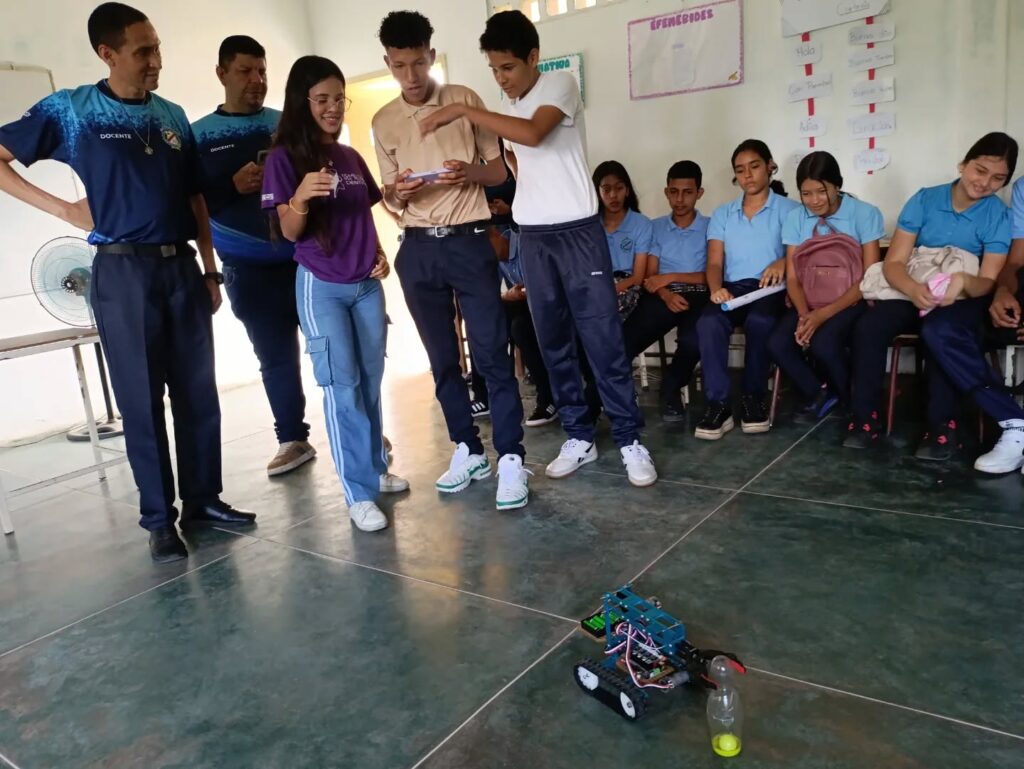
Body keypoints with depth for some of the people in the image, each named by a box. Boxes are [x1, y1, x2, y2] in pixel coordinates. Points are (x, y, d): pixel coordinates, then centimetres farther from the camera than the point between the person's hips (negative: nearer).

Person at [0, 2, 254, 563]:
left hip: (181, 266, 4)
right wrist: (61, 207, -6)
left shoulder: (172, 116, 11)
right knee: (141, 400, 2)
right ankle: (159, 520, 13)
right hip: (122, 270, -4)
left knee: (199, 391, 7)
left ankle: (203, 499, 20)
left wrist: (209, 269, 10)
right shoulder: (70, 110, -1)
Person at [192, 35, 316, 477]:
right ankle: (292, 439, 19)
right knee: (275, 357, 7)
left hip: (307, 256, 0)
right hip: (249, 270, 0)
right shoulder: (199, 136, 5)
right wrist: (234, 185, -15)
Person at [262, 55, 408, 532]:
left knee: (371, 381, 11)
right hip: (321, 287, -6)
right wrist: (301, 198, -29)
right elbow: (289, 231, -9)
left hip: (366, 284, 6)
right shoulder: (285, 158, -6)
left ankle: (376, 469, 25)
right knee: (342, 387, -6)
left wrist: (379, 253, 2)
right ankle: (359, 494, -1)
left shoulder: (352, 158, 12)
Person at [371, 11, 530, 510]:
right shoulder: (383, 122, 10)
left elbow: (498, 171, 5)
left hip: (469, 242, -3)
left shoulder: (464, 99, 3)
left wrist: (468, 173, -17)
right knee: (442, 358, 8)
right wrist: (397, 194, -12)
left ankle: (511, 459, -1)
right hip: (417, 249, 3)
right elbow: (389, 198, 12)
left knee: (491, 354, -7)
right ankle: (467, 450, 20)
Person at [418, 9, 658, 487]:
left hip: (578, 231, -6)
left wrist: (463, 111, -22)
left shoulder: (560, 85, -6)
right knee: (553, 343, 7)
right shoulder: (506, 110, 14)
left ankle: (629, 441, 5)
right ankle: (579, 437, 18)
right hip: (531, 238, 6)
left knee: (602, 340, -5)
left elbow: (533, 133, -26)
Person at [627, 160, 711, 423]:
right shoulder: (655, 227, 17)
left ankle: (671, 389, -5)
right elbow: (649, 277, 7)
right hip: (663, 296, 1)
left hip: (697, 295, -1)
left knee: (693, 340, -35)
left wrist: (671, 277, -9)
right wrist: (667, 294, -16)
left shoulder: (710, 227, 11)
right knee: (625, 339, -27)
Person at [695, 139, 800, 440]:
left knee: (759, 321, -37)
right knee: (708, 322, -32)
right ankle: (718, 404, -27)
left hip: (769, 289, -2)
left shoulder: (789, 209, 11)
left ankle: (754, 398, -15)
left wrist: (783, 262, -25)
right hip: (732, 288, 2)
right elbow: (714, 263, 9)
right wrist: (717, 289, -14)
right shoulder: (721, 214, 19)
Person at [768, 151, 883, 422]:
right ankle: (818, 393, 6)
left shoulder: (865, 214, -8)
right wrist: (804, 314, -20)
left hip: (851, 300, -3)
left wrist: (824, 314, -23)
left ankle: (854, 401, -1)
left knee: (823, 344, -33)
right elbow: (793, 277, 2)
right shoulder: (795, 218, 3)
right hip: (810, 300, 4)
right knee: (778, 343, -24)